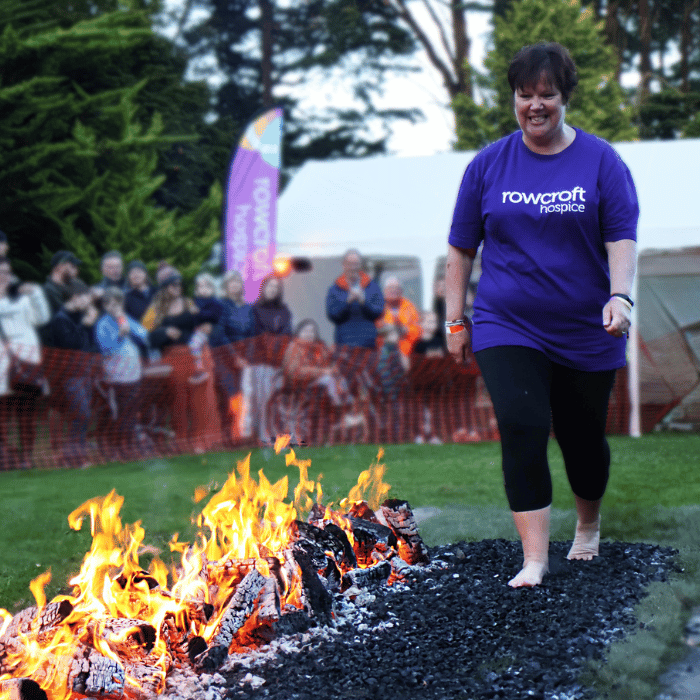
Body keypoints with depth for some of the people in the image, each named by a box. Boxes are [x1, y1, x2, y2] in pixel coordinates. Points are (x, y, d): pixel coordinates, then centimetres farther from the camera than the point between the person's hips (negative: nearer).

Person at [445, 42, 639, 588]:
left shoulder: (600, 161, -1)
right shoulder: (489, 164, 3)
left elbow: (622, 237, -7)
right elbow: (461, 247, 7)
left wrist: (620, 296, -23)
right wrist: (456, 320, 5)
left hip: (586, 333, 0)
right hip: (508, 328, 0)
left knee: (583, 438, 12)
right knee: (522, 429, -17)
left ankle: (589, 526, 41)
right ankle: (534, 558, -12)